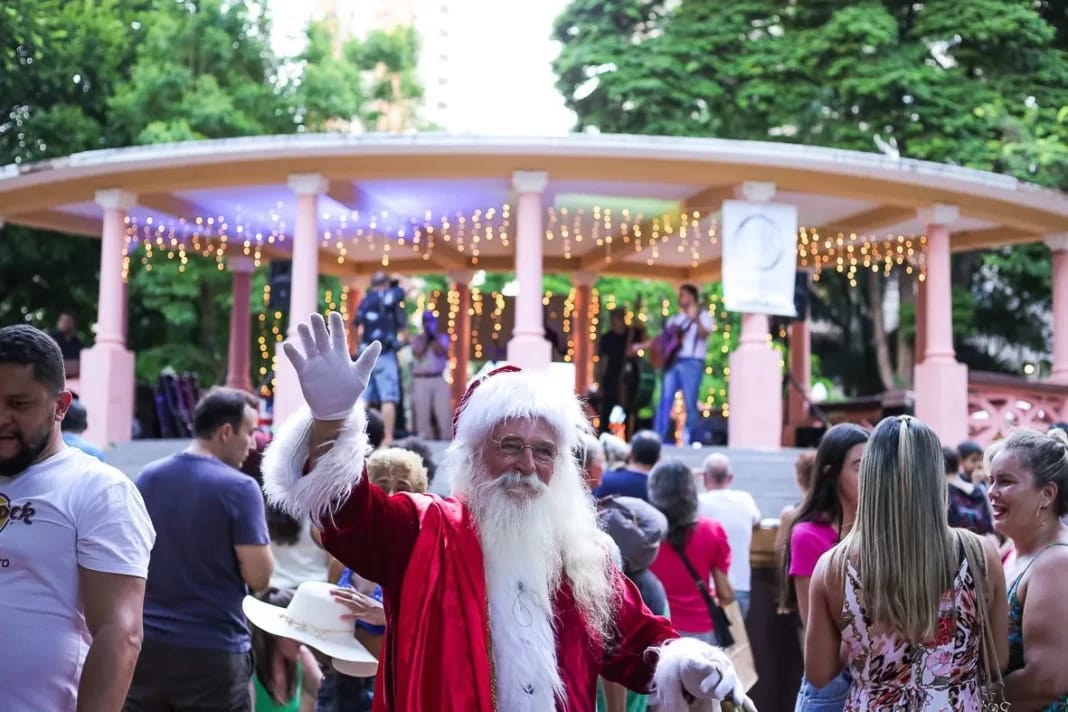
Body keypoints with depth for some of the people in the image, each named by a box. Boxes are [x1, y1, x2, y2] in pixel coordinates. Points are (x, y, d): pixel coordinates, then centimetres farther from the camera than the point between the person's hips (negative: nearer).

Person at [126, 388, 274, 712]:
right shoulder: (239, 487, -13)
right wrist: (258, 536, 3)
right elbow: (259, 577, -13)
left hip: (147, 643, 6)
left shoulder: (148, 476, 5)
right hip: (212, 651, -5)